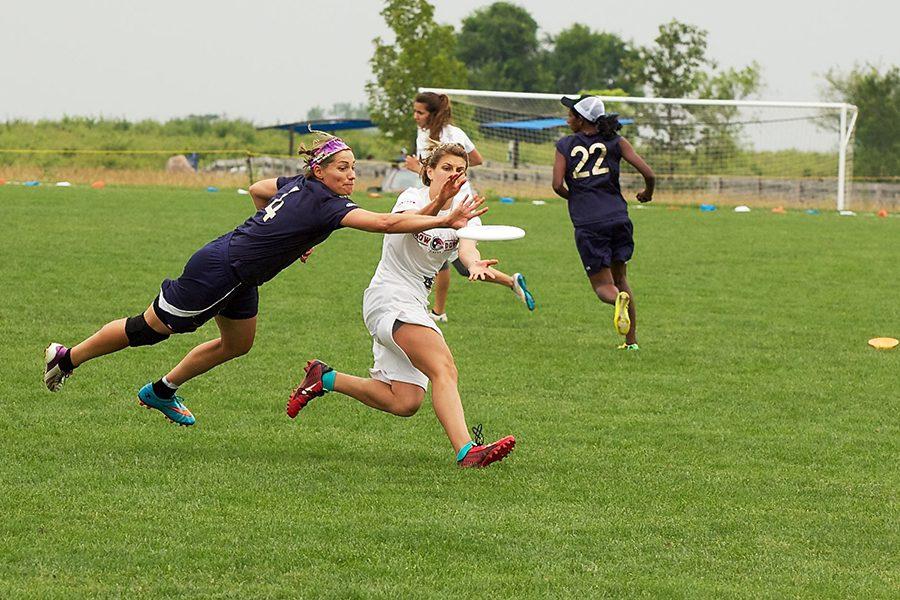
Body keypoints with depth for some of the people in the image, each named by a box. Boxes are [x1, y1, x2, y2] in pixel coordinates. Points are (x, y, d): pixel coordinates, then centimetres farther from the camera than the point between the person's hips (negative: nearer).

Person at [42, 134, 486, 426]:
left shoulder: (297, 185, 2)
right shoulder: (326, 205, -24)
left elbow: (257, 190, 22)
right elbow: (387, 223, -35)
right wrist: (447, 221, -37)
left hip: (239, 279, 9)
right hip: (217, 269, -9)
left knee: (238, 344, 22)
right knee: (152, 329, 5)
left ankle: (161, 391, 36)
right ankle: (66, 357, 21)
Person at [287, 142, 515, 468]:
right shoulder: (413, 197, -7)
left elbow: (467, 245, -14)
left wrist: (474, 264, -40)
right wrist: (436, 204, -54)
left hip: (415, 305, 7)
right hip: (391, 297, -7)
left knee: (404, 402, -3)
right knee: (444, 370, -28)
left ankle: (324, 378, 15)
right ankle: (466, 451, -44)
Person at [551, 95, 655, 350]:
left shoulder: (565, 145, 5)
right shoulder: (616, 142, 7)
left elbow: (558, 185, -5)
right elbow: (648, 173, -1)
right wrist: (647, 193, 20)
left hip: (587, 223, -2)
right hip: (618, 217, 2)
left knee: (603, 285, 5)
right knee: (620, 277, 20)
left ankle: (618, 299, -31)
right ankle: (631, 340, 15)